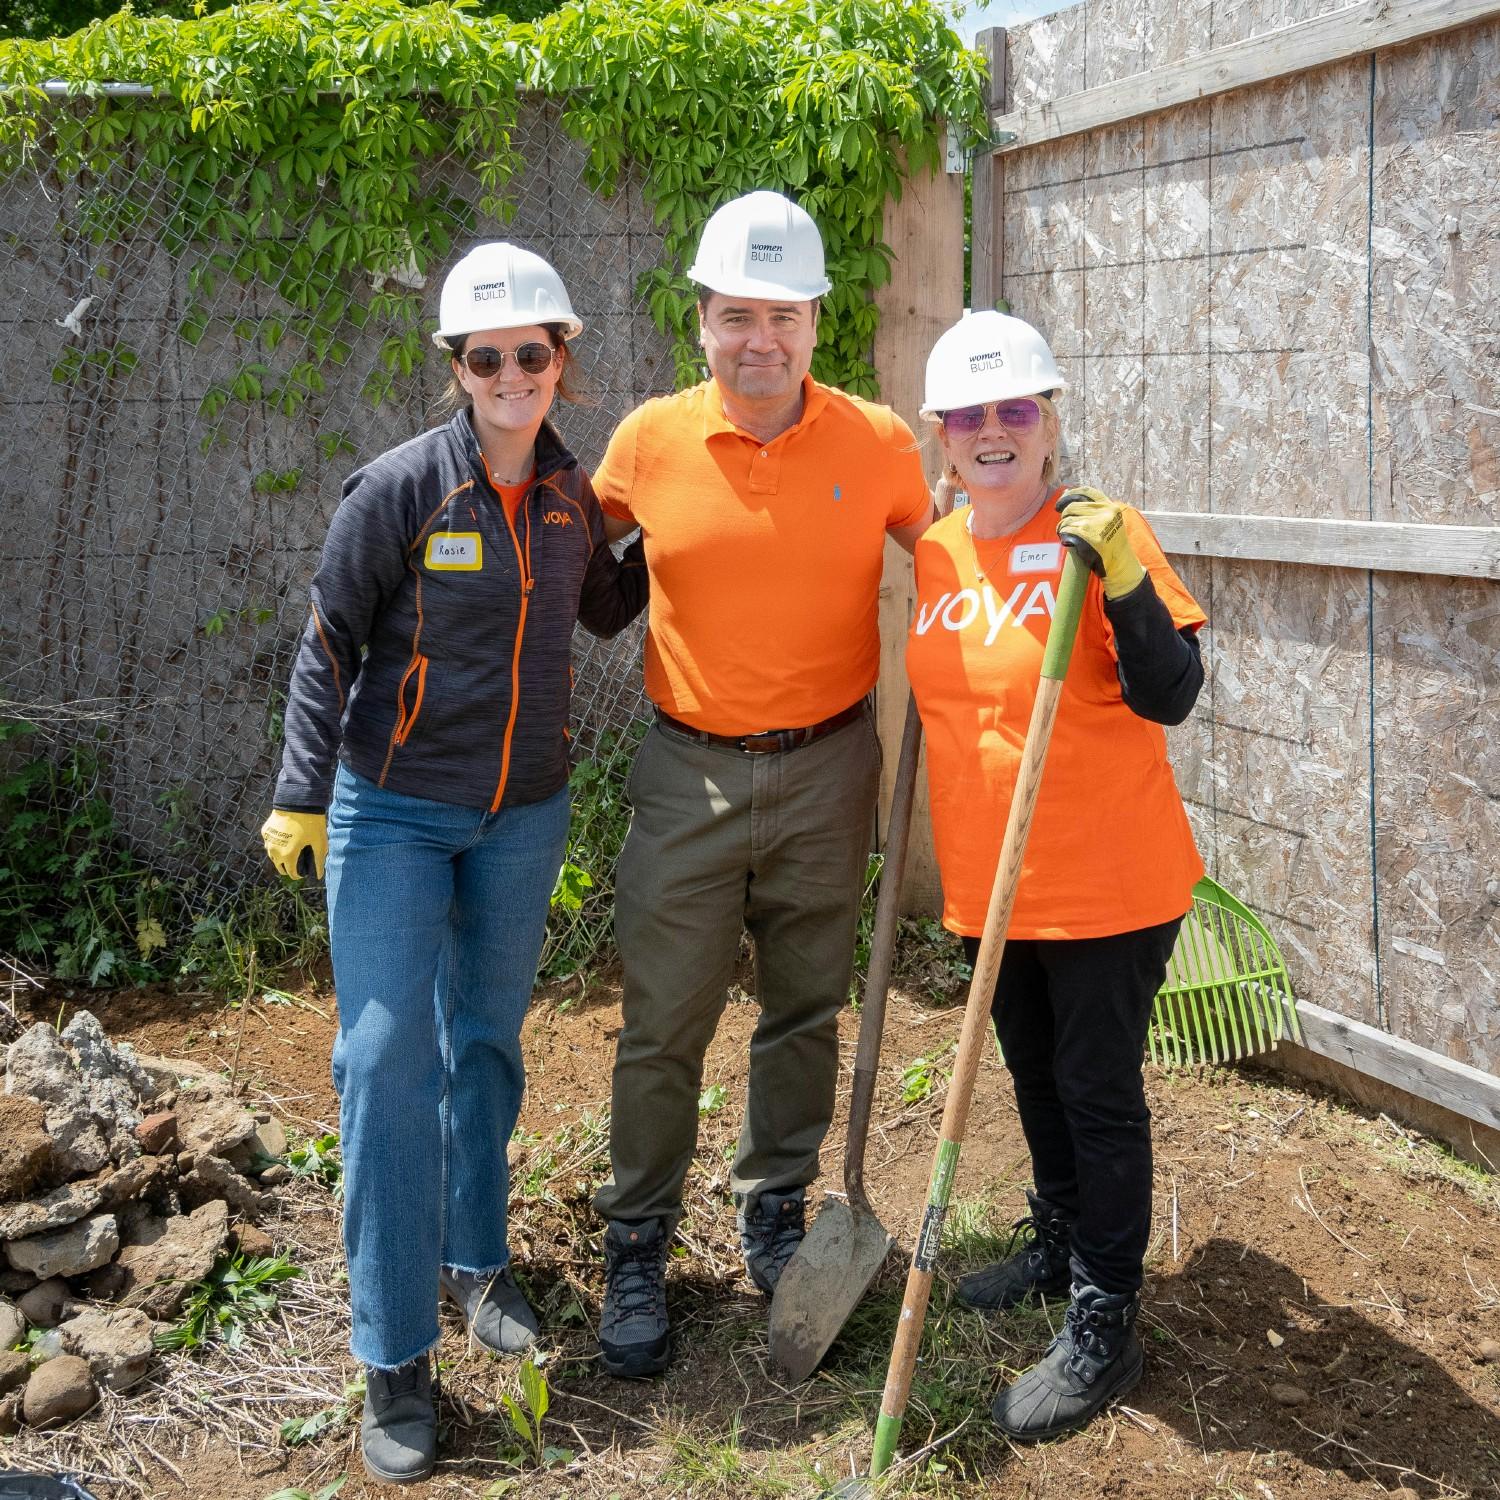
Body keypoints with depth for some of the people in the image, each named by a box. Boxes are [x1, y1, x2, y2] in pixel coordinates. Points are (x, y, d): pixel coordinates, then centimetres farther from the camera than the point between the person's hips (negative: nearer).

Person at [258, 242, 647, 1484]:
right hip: (393, 810, -4)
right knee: (388, 1058, -8)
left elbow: (603, 610, 18)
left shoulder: (571, 491, 1)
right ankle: (395, 1360, 1)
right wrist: (302, 796, -10)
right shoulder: (399, 489, -13)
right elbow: (327, 647, -8)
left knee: (486, 1042, 16)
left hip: (525, 812, 5)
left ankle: (477, 1259, 36)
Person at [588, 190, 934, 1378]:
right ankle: (638, 1247, 20)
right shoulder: (651, 440, -4)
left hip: (826, 770, 1)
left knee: (806, 1013, 14)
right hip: (690, 775, 0)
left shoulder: (877, 445, -5)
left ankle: (775, 1212, 34)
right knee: (663, 1025, 3)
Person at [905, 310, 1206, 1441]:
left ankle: (1104, 1324, 17)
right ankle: (1060, 1246, 44)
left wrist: (1122, 579, -32)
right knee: (1036, 1078, 22)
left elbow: (1170, 697, -20)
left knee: (1099, 1092, 3)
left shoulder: (1098, 533, -14)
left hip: (1106, 881, -6)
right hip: (989, 882, 6)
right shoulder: (935, 554, 4)